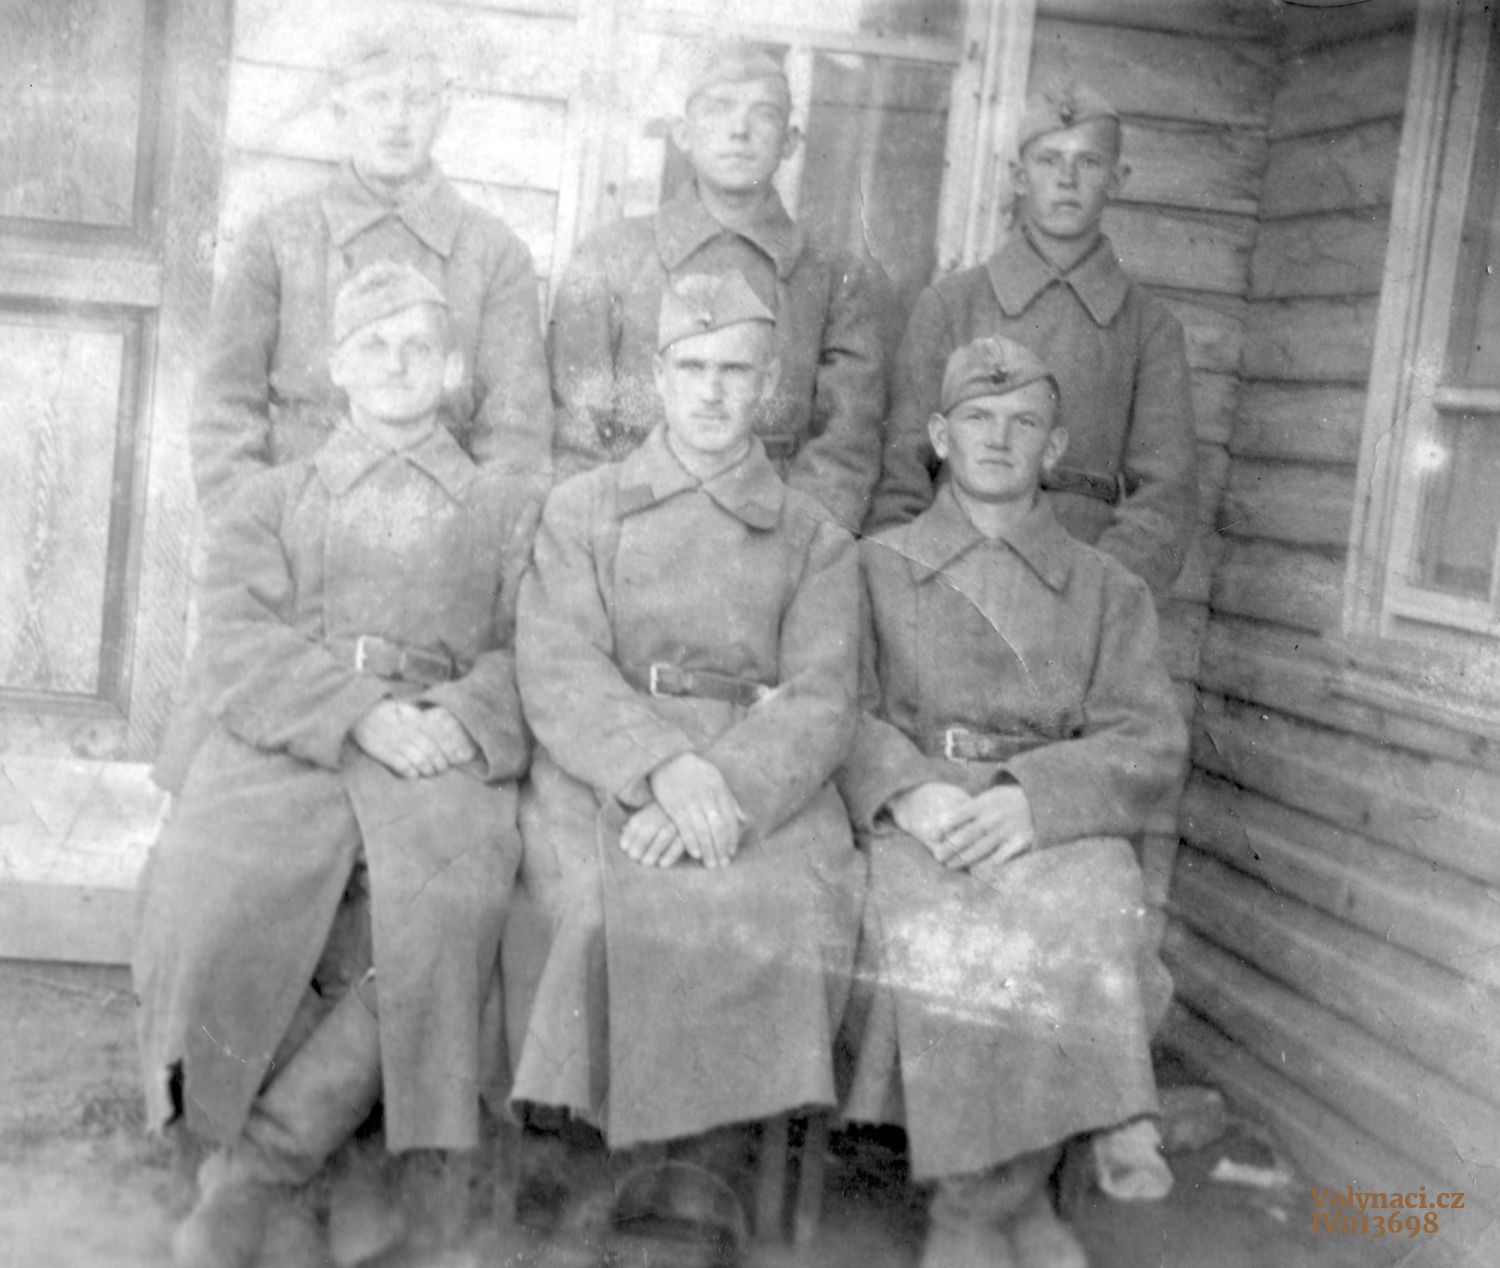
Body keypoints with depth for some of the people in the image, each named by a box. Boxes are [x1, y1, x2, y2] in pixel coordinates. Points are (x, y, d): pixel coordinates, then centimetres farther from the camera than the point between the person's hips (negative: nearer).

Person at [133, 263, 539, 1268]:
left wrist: (459, 719, -14)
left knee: (446, 907, -34)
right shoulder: (272, 502, 23)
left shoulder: (510, 510, 23)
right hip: (286, 744, 1)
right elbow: (240, 645, 6)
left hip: (443, 752, 0)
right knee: (214, 892, -32)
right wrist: (362, 713, -13)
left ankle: (254, 1173, -22)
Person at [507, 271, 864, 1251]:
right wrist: (663, 766, -19)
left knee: (792, 914, -30)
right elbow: (559, 674, 1)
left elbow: (819, 703, 2)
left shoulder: (817, 540, 16)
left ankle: (712, 1159, -15)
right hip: (603, 771, 0)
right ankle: (628, 1144, -13)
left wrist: (720, 786, -18)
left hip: (764, 787, 1)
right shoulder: (581, 511, 16)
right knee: (610, 905, -32)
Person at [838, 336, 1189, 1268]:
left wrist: (1032, 798, -15)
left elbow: (1151, 741, 6)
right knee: (935, 932, -35)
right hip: (914, 821, 0)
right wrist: (908, 791, -18)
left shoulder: (1109, 589, 19)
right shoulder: (876, 569, 18)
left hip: (1062, 828, 1)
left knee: (1082, 927, -34)